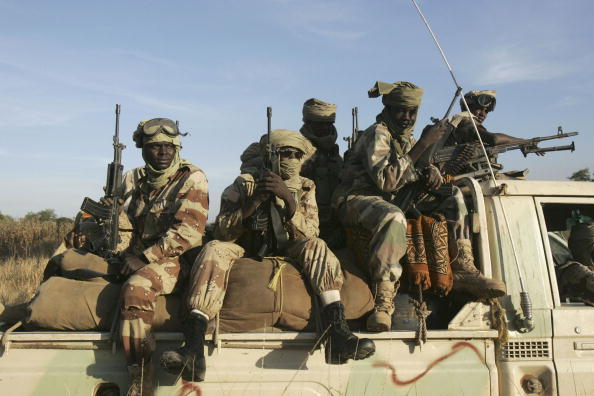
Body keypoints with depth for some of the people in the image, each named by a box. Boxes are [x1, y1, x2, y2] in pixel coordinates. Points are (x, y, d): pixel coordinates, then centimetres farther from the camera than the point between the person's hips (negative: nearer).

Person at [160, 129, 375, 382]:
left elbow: (310, 235, -7)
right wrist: (250, 205, -23)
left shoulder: (305, 189, 7)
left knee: (316, 248, -26)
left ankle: (338, 333, -40)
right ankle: (194, 349, -43)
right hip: (244, 253, -1)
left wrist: (289, 202, -24)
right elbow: (221, 231, -6)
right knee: (214, 250, -30)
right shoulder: (245, 183, 1)